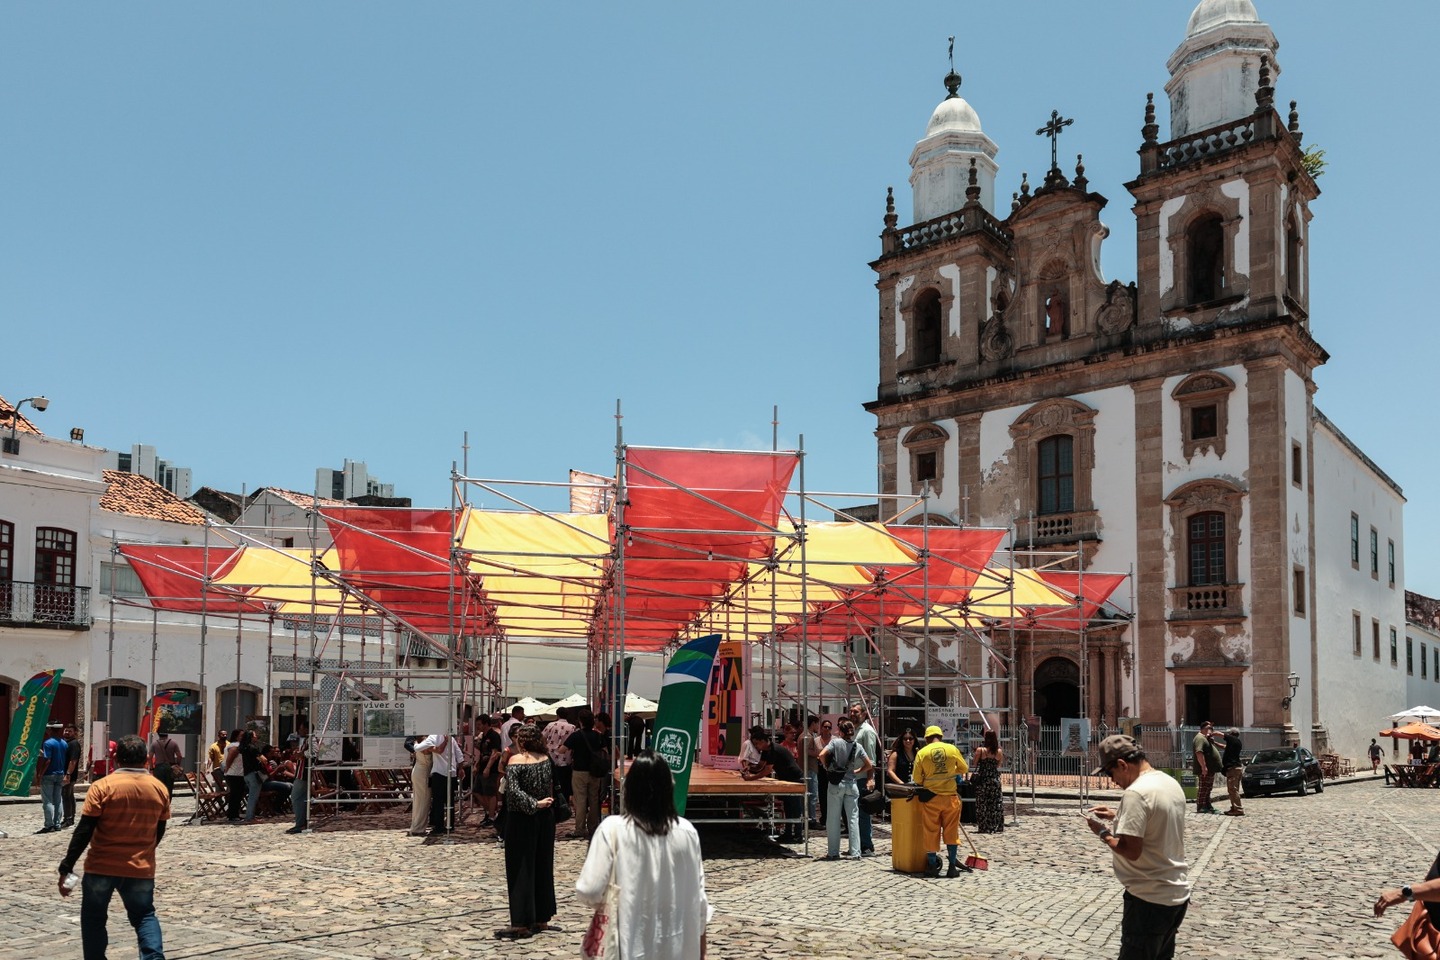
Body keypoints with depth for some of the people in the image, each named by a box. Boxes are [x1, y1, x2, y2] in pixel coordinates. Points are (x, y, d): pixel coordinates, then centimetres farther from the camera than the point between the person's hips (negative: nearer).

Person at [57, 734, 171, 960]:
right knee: (144, 916, 14)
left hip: (101, 866, -2)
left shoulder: (102, 787, -11)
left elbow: (84, 832, -13)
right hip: (141, 868, 3)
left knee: (93, 918, 16)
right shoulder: (160, 789, 1)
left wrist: (66, 867, -7)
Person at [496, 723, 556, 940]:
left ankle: (522, 924, 2)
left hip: (522, 820, -6)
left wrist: (534, 804, -20)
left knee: (521, 869, 0)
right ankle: (542, 918, 21)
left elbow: (513, 790, -25)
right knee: (543, 867, 13)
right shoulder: (545, 759, 4)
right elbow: (550, 788, 9)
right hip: (545, 819, 6)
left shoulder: (516, 760, -15)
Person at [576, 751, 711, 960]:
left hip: (632, 943, -2)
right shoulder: (686, 831, -7)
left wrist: (609, 899, 6)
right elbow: (697, 891, 2)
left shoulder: (613, 829, -15)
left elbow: (589, 891, -16)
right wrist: (700, 935, 17)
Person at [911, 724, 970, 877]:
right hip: (950, 796, 1)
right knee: (951, 832, 10)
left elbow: (916, 779, -4)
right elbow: (964, 769, 9)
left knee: (931, 832, 8)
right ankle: (952, 867, 12)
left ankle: (932, 866, 12)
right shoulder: (952, 749, -2)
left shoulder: (922, 753, -5)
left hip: (930, 797, -1)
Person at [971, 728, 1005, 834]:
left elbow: (975, 764, 0)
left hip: (982, 781, -2)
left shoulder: (980, 751, -10)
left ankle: (984, 827, 6)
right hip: (995, 781, 2)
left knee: (982, 805, 5)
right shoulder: (999, 752, -2)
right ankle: (996, 827, 9)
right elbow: (999, 765, 11)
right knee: (996, 805, 9)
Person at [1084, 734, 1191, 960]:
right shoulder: (1171, 783, 7)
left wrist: (1103, 832, -8)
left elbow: (1131, 850, -24)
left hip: (1150, 899, -9)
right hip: (1177, 894, 9)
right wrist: (1118, 816, 15)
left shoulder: (1135, 793, -22)